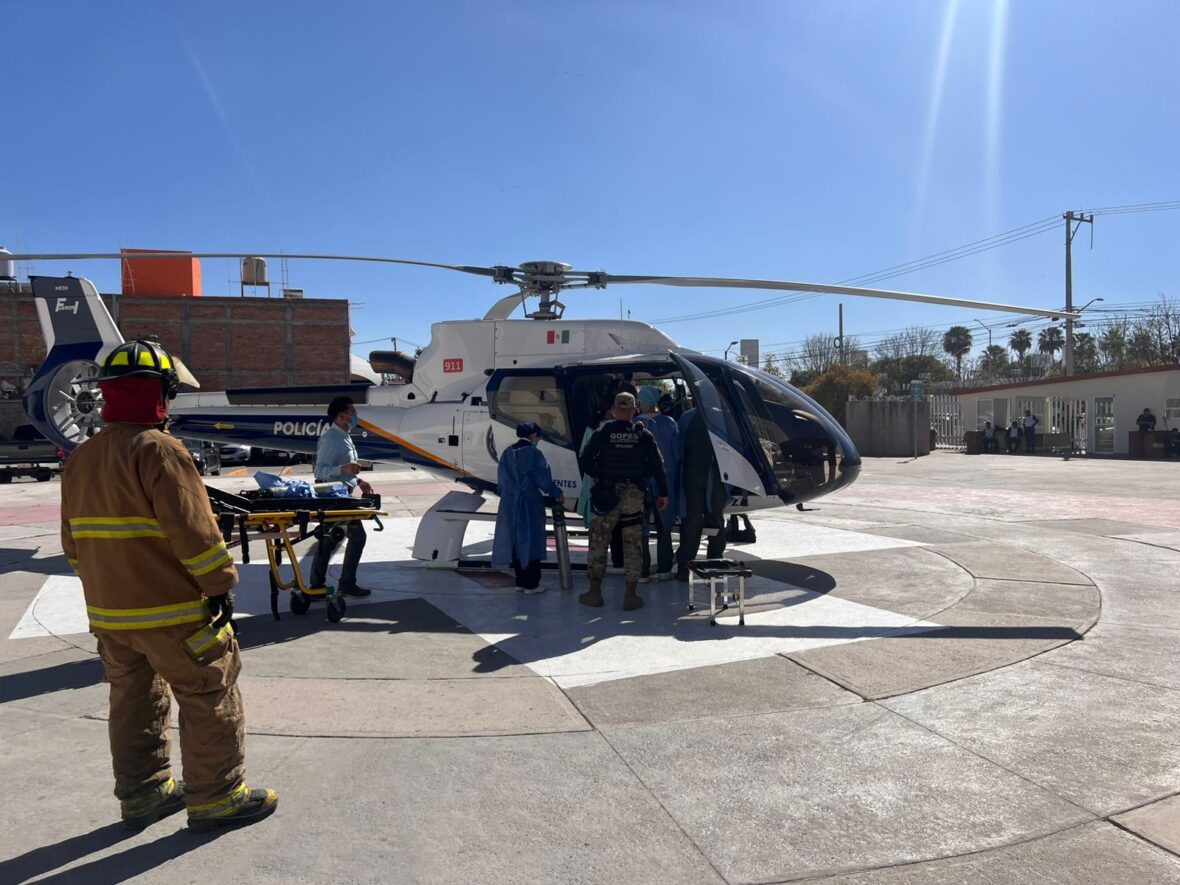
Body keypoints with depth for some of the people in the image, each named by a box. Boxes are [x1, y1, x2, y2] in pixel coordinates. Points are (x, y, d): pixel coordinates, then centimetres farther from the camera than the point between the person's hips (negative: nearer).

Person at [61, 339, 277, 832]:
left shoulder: (81, 458, 10)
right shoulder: (159, 450, -18)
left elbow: (74, 539, 16)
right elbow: (193, 529, -21)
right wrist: (220, 584, -13)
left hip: (108, 611, 9)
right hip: (169, 611, -9)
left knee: (133, 701, 19)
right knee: (210, 700, 4)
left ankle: (142, 794, 31)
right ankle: (216, 798, 13)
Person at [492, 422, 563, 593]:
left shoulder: (507, 453, 7)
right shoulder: (533, 453, -12)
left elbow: (501, 482, 12)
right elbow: (544, 479, -9)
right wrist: (557, 494, 5)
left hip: (510, 505, 6)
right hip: (530, 505, -6)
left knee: (515, 542, 13)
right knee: (531, 542, 2)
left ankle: (520, 582, 19)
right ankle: (531, 584, 5)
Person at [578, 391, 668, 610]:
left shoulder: (603, 432, -3)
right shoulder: (644, 435, 0)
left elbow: (586, 460, -4)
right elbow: (657, 465, -1)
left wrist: (594, 476, 16)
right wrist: (663, 493, 5)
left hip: (606, 494, 0)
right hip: (634, 495, 1)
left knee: (599, 542, 10)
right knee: (633, 544, 7)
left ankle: (594, 592, 15)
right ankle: (630, 596, 8)